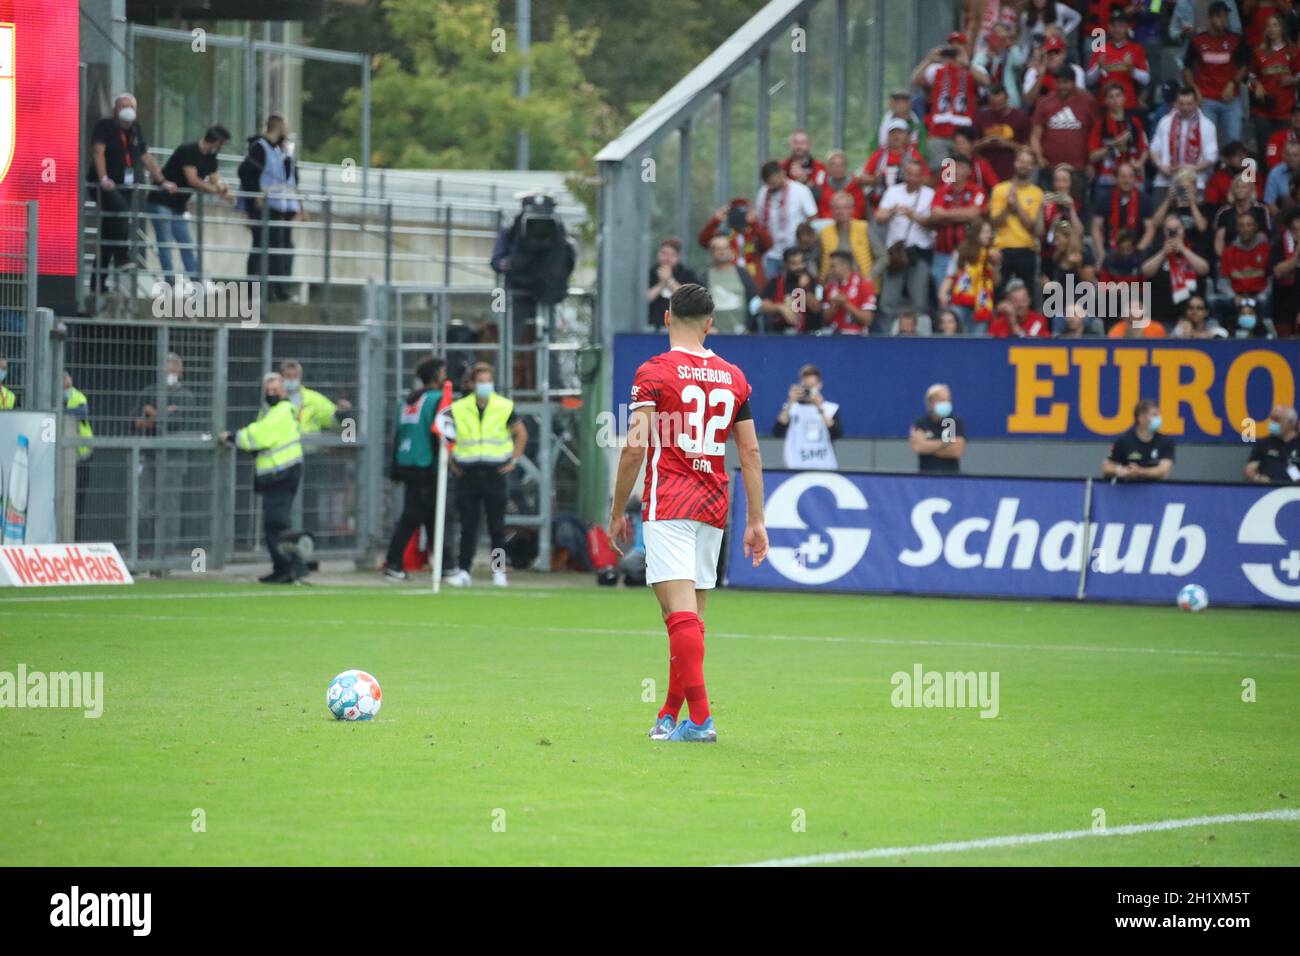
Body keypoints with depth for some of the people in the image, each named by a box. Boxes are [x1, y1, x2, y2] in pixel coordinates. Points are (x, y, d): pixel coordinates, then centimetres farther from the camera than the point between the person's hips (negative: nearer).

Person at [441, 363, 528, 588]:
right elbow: (445, 435, 13)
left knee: (497, 526, 1)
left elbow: (521, 434, 13)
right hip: (467, 474, 0)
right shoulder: (458, 409, 2)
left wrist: (514, 461, 6)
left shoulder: (504, 407, 2)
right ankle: (463, 570, 5)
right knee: (468, 526, 1)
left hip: (495, 474, 0)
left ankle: (499, 570, 7)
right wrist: (451, 463, 6)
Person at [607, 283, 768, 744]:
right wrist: (755, 521, 13)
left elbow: (635, 447, -11)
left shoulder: (653, 372, -4)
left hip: (668, 506, -5)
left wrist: (617, 511, -1)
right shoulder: (733, 378, 10)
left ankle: (699, 718, -21)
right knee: (691, 616, 12)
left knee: (681, 613, -12)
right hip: (713, 506, 5)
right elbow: (751, 453, 10)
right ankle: (670, 716, 19)